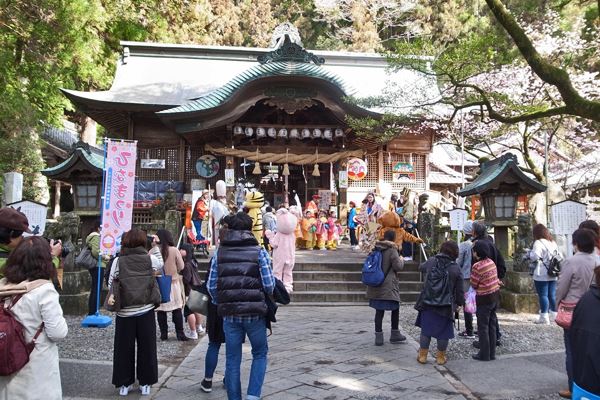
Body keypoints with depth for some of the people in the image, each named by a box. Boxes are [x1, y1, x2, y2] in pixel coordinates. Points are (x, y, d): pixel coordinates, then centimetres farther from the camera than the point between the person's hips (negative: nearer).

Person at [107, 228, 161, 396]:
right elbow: (159, 266, 18)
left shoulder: (118, 261, -5)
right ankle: (145, 383, 20)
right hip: (146, 311, 0)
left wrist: (111, 296, 14)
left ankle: (124, 383, 23)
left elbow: (111, 283, -4)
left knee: (124, 348, 13)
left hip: (124, 312, 0)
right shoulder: (150, 259, -3)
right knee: (147, 347, 12)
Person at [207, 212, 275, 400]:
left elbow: (211, 286, 2)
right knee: (260, 354, 18)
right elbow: (269, 286, -9)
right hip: (255, 313, -2)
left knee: (232, 360, 14)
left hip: (229, 314, 2)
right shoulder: (259, 251, -5)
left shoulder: (219, 252, 3)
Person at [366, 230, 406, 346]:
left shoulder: (375, 248, 5)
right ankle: (395, 334, 21)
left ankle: (378, 336, 10)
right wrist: (401, 260, 6)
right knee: (395, 308, 12)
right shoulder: (392, 250, -14)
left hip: (376, 286, 6)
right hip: (389, 286, -5)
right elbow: (398, 267, -13)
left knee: (379, 311, 9)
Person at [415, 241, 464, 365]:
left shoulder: (431, 262, -3)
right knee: (443, 332, 12)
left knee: (426, 329, 13)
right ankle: (440, 357, 22)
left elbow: (421, 268, 20)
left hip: (428, 303, 2)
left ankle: (422, 355, 20)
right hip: (446, 307, -2)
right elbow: (459, 291, -4)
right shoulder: (456, 268, -9)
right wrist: (460, 303, 11)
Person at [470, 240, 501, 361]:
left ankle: (484, 354, 10)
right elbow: (495, 279, 7)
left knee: (483, 328, 4)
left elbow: (474, 285, -12)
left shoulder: (477, 266, -22)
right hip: (495, 296, 8)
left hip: (484, 299, -8)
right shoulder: (491, 262, 1)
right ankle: (492, 353, 24)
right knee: (491, 326, 16)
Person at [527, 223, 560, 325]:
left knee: (543, 295, -3)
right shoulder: (553, 242, 13)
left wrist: (529, 254, -4)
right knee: (552, 295, 14)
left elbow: (535, 256, -23)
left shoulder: (538, 243, -13)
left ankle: (544, 317, -1)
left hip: (542, 275, -7)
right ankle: (554, 315, 21)